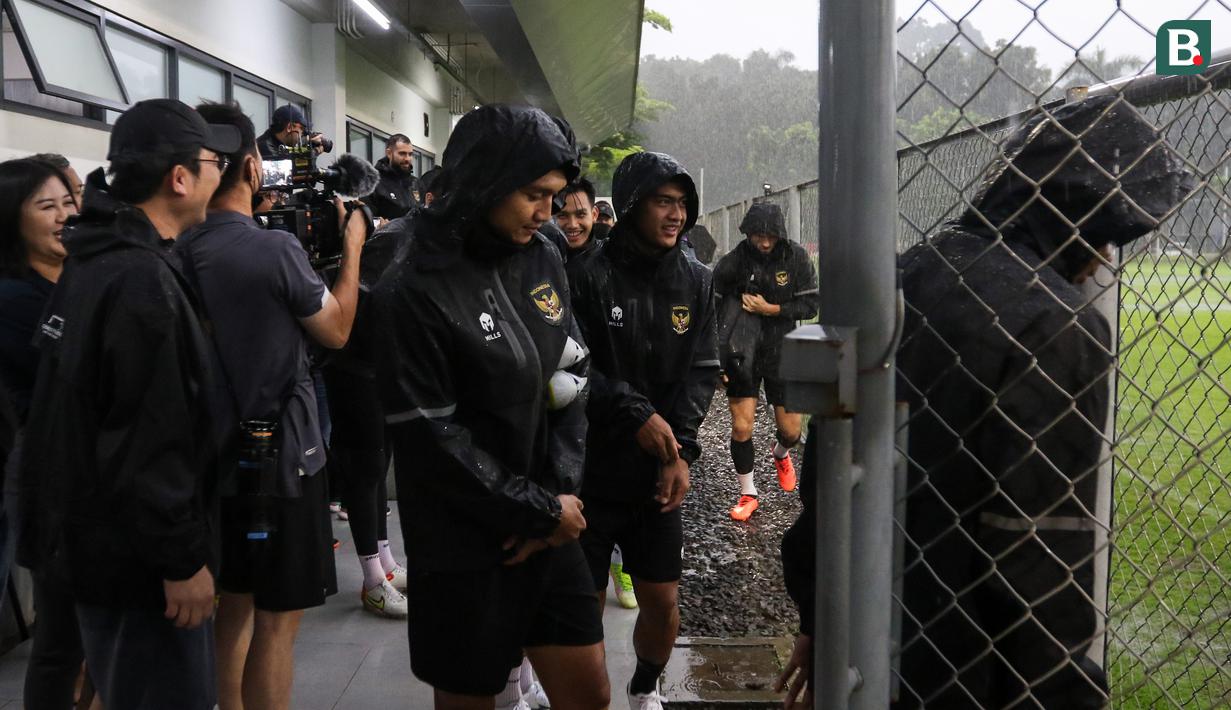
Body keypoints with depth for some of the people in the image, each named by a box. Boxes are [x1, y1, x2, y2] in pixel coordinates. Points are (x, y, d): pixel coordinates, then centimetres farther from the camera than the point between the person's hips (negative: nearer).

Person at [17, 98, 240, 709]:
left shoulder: (97, 260, 8)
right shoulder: (142, 280, -24)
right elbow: (148, 441, -26)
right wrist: (182, 560, -21)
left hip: (96, 537, 10)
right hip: (138, 561, -10)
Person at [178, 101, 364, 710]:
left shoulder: (181, 254, 1)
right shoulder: (275, 248, -19)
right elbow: (336, 330, -7)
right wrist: (351, 247, 4)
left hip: (221, 451, 7)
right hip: (280, 453, -7)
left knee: (234, 603, 19)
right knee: (277, 616, 2)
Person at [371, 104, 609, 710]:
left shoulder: (543, 261, 3)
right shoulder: (412, 293, -15)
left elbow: (572, 378, 5)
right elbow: (432, 439, -17)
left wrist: (562, 493, -8)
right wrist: (540, 510, -13)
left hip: (551, 531, 5)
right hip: (464, 546, -5)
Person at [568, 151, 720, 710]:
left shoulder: (695, 282, 5)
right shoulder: (590, 278, -10)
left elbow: (701, 371, 3)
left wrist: (682, 451, -8)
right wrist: (637, 415, -19)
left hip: (658, 474, 4)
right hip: (590, 469, -4)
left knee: (663, 602, 10)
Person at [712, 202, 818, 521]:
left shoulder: (796, 257, -8)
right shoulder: (733, 262, -11)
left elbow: (810, 304, -6)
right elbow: (712, 305, -4)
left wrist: (769, 309, -17)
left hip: (782, 352, 1)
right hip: (743, 354, -1)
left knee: (791, 430, 6)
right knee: (741, 427, -3)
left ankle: (781, 454, 44)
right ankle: (748, 495, 15)